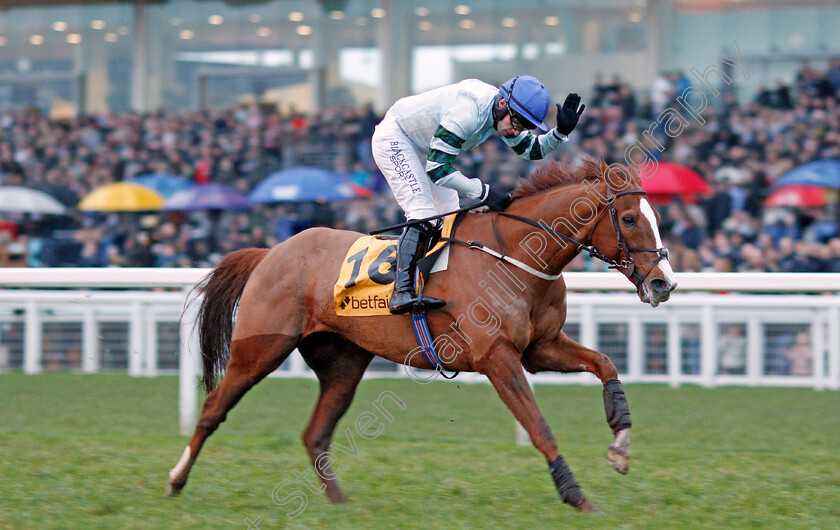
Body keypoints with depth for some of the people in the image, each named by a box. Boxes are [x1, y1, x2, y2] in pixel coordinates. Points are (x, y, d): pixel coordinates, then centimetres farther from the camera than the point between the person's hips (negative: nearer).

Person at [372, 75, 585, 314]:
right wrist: (482, 191, -37)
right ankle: (402, 292, -28)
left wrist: (560, 132, -13)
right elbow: (436, 168, -36)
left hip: (422, 150, 10)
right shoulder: (469, 111, -37)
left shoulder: (506, 113, -9)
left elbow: (531, 150, 7)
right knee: (423, 215, -23)